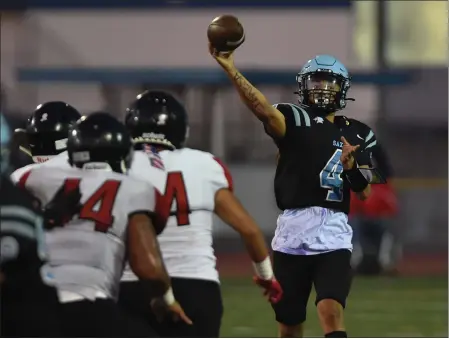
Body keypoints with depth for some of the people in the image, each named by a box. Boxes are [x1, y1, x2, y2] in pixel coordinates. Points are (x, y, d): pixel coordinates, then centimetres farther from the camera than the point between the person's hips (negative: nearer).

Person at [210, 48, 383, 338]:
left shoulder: (358, 135, 14)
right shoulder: (296, 119, 3)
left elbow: (365, 192, 10)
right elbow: (264, 110, -19)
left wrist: (350, 165, -13)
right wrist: (230, 69, -35)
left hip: (334, 235, 1)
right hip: (293, 230, -1)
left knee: (331, 312, -20)